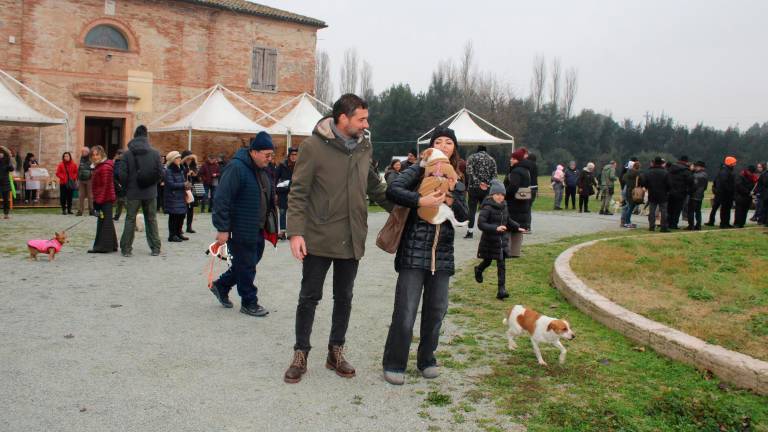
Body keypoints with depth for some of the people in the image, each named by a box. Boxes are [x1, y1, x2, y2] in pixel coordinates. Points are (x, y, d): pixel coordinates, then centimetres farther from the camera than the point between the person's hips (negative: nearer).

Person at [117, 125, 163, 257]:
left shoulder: (127, 154, -6)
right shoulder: (155, 153, -4)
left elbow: (122, 175, -8)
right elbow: (160, 173, -3)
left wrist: (127, 187, 9)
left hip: (133, 193, -1)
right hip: (150, 193, 1)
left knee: (130, 220, 9)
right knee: (151, 219, 11)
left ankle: (126, 249, 10)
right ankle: (155, 248, 12)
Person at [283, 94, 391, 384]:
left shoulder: (363, 147, 5)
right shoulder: (314, 145, -10)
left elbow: (376, 187, 16)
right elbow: (298, 193, -10)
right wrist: (296, 232, -17)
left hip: (351, 239, 5)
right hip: (318, 238, -5)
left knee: (344, 298, 13)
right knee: (309, 297, 6)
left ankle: (336, 352, 29)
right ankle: (301, 354, 21)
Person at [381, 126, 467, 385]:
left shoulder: (456, 181, 15)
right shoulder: (419, 171, -1)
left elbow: (464, 216, 8)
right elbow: (392, 190, -15)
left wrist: (451, 201, -11)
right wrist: (421, 201, -25)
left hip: (442, 254, 5)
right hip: (414, 250, -5)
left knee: (436, 310, 11)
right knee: (405, 311, -5)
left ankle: (426, 360, 29)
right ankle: (394, 364, 11)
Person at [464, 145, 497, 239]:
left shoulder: (472, 157, 2)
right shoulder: (491, 159, 11)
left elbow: (470, 172, -11)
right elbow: (494, 174, 3)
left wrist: (478, 183, -12)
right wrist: (488, 184, -2)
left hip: (474, 188, -3)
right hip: (486, 189, 3)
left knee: (472, 210, 1)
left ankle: (469, 232, -1)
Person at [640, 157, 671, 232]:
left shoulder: (648, 172, -2)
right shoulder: (665, 172, -11)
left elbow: (642, 182, -5)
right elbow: (669, 184, -12)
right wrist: (667, 190, 7)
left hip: (652, 195, 3)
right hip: (663, 195, -3)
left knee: (652, 211, 9)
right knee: (663, 211, 3)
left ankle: (651, 226, 9)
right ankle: (664, 227, 3)